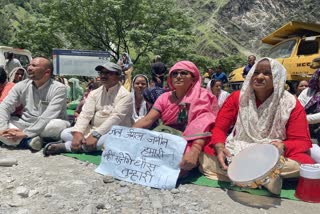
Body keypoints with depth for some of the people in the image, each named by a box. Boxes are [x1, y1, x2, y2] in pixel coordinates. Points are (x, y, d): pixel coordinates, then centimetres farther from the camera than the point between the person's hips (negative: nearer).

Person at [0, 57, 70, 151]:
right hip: (24, 125, 5)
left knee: (59, 125, -37)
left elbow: (48, 117, -24)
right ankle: (29, 140, -23)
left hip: (47, 127, -4)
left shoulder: (59, 88, -15)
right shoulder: (21, 86, 1)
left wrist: (25, 133, -29)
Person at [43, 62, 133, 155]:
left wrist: (95, 135, -32)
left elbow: (115, 118, -22)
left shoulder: (125, 95, -10)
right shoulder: (94, 93, 7)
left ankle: (63, 146, -21)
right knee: (65, 133, -8)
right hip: (94, 129, 5)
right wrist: (78, 132, -21)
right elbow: (85, 114, -3)